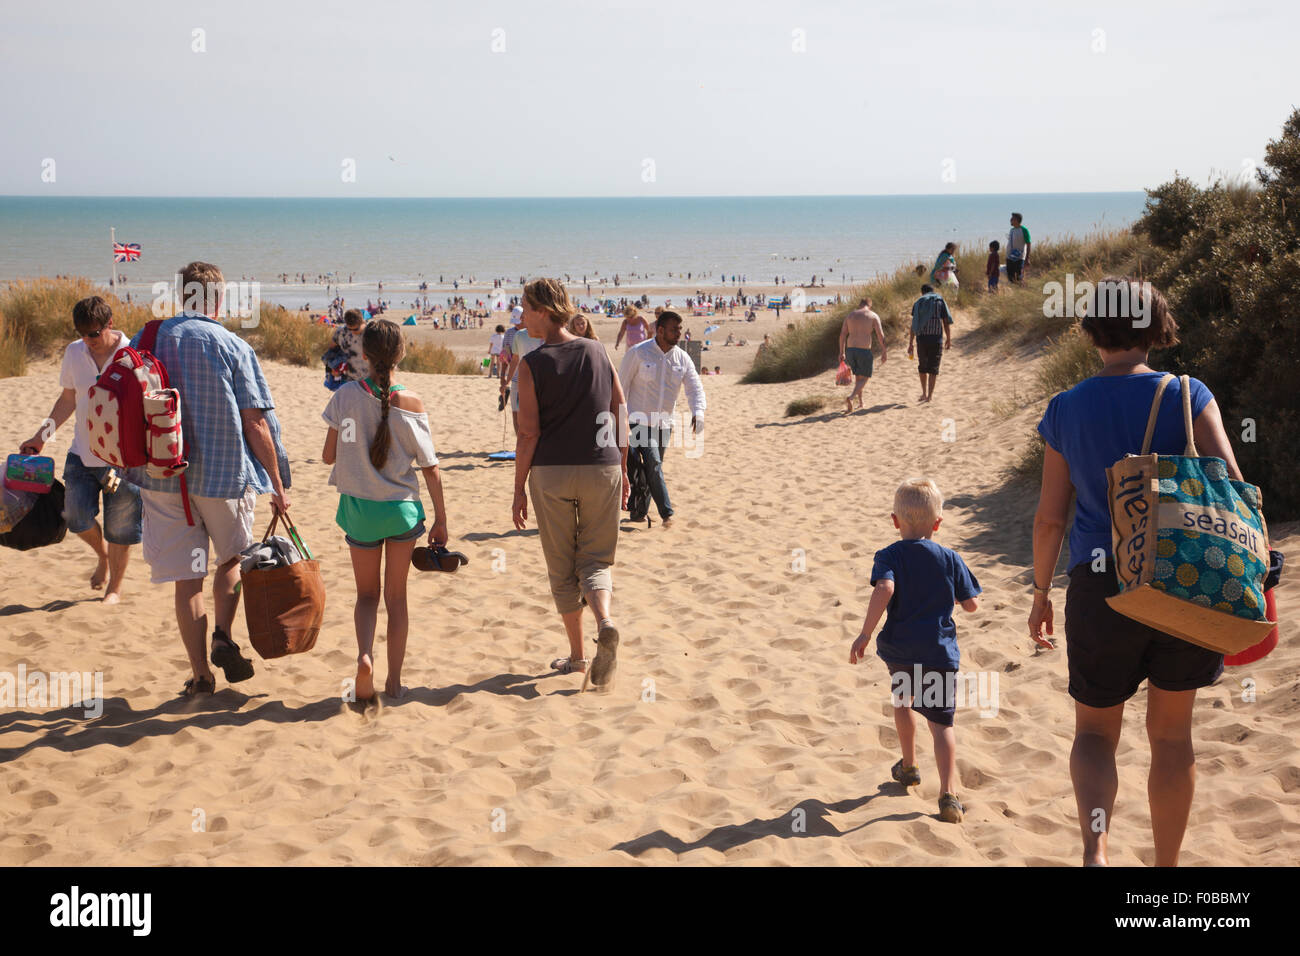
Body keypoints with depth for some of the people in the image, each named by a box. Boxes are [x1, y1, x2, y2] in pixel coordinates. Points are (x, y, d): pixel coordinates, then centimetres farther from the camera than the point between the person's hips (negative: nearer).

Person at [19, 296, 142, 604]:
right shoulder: (74, 353, 3)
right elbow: (67, 400, 15)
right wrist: (41, 436, 11)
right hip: (82, 452, 4)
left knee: (119, 529, 3)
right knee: (76, 516, -8)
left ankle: (115, 588, 23)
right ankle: (102, 556, 25)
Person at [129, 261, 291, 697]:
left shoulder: (144, 341, 3)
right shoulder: (232, 346, -7)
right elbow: (255, 423, -9)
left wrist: (134, 470, 21)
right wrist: (278, 485, -3)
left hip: (162, 479, 2)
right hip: (224, 476, -2)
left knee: (187, 579, 7)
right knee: (232, 558, 22)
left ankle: (201, 674, 10)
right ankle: (223, 636, 4)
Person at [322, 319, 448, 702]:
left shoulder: (345, 396, -9)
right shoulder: (411, 402, -9)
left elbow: (328, 456, -1)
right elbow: (430, 469, -5)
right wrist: (441, 519, 4)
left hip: (359, 508, 0)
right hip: (402, 509, 0)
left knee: (367, 594, 15)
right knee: (396, 596, 13)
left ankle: (364, 656, -12)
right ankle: (394, 681, 16)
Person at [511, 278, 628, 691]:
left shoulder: (532, 364, -7)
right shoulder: (597, 351, 4)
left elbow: (529, 433, -9)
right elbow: (621, 413, 5)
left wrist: (519, 490, -2)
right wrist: (622, 469, 13)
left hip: (551, 472, -2)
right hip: (601, 468, 2)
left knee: (562, 568, 11)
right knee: (595, 559, 10)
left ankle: (577, 655, 17)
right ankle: (604, 622, -20)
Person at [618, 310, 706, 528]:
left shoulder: (682, 358, 3)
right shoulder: (638, 353, -9)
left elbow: (694, 387, -2)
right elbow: (621, 386, -3)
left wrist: (698, 412, -22)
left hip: (664, 425, 5)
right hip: (639, 421, -5)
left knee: (651, 469, 11)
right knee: (653, 463, -18)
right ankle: (666, 513, -17)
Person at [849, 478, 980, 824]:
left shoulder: (890, 556, -5)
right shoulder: (950, 559, 2)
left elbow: (885, 588, -24)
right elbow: (971, 605, 5)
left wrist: (865, 634, -20)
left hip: (901, 650, 0)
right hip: (940, 652, 0)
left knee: (902, 700, 28)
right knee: (941, 721, 1)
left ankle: (908, 766, 44)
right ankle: (948, 794, -14)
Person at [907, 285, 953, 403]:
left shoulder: (918, 303, 8)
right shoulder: (940, 302, 5)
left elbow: (913, 325, 4)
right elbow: (947, 322, 0)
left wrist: (910, 344, 6)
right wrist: (948, 339, 10)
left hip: (921, 339, 2)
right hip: (936, 339, -1)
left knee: (922, 366, 18)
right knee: (933, 369, 4)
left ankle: (924, 393, 22)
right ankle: (930, 395, -1)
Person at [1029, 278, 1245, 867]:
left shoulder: (1065, 410, 0)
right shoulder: (1187, 395, -3)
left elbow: (1050, 515, 1)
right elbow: (1232, 486, -12)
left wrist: (1041, 593, 13)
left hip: (1102, 586, 0)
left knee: (1095, 733, 14)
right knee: (1171, 733, 17)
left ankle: (1095, 847, -13)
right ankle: (1166, 868, 27)